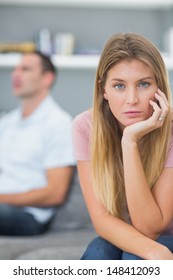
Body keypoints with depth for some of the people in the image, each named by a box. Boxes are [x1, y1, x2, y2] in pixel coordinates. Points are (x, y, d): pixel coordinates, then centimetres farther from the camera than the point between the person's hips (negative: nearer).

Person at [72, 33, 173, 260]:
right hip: (117, 242, 2)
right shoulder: (86, 127, -18)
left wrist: (130, 141, -37)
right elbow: (102, 219, -21)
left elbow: (149, 227, -28)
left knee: (135, 260, -34)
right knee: (98, 252, -32)